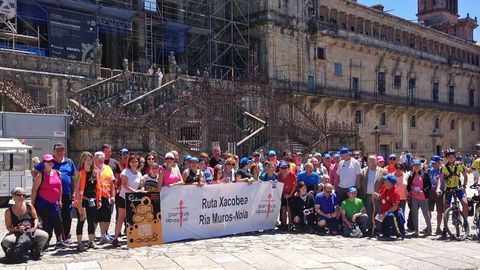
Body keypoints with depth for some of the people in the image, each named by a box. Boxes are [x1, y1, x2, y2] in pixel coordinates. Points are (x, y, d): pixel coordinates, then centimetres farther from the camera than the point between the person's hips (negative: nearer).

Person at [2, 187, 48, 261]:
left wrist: (35, 227, -12)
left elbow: (36, 218, 7)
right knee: (6, 241, -34)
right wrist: (17, 229, -21)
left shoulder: (29, 206, 0)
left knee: (44, 235, -27)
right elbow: (8, 227, -1)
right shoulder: (9, 211, -3)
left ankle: (36, 252, 2)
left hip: (30, 231, 1)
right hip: (16, 233, -1)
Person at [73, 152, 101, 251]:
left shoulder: (95, 173, 10)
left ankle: (91, 241, 21)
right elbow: (77, 189, -10)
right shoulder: (79, 173, -6)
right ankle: (79, 243, 4)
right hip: (82, 201, -5)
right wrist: (79, 203, -16)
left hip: (93, 200, 5)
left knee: (92, 221, 11)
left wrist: (99, 200, 7)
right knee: (81, 221, -1)